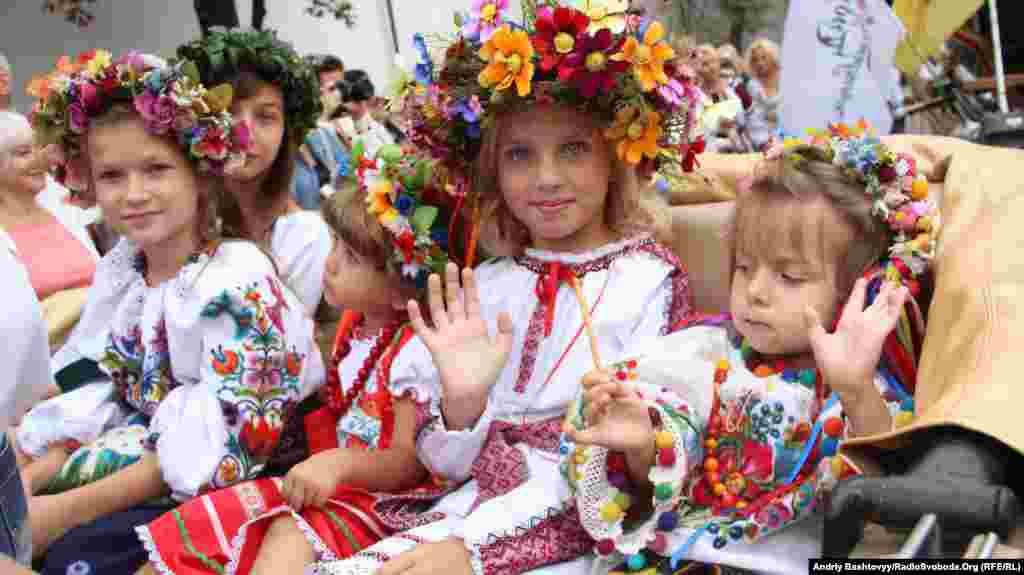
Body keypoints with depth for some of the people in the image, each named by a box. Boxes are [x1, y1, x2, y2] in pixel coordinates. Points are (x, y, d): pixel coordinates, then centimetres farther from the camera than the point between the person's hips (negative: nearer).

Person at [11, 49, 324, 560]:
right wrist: (29, 479, -8)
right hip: (145, 444, 7)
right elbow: (97, 392, 9)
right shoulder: (117, 270, 2)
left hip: (224, 481, -7)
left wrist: (67, 510, -24)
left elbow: (217, 445, -24)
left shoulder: (237, 281, -21)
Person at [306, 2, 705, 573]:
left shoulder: (649, 281, -5)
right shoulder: (483, 286, 6)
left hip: (577, 525, -3)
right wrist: (461, 401, -16)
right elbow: (453, 466, 6)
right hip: (473, 502, 3)